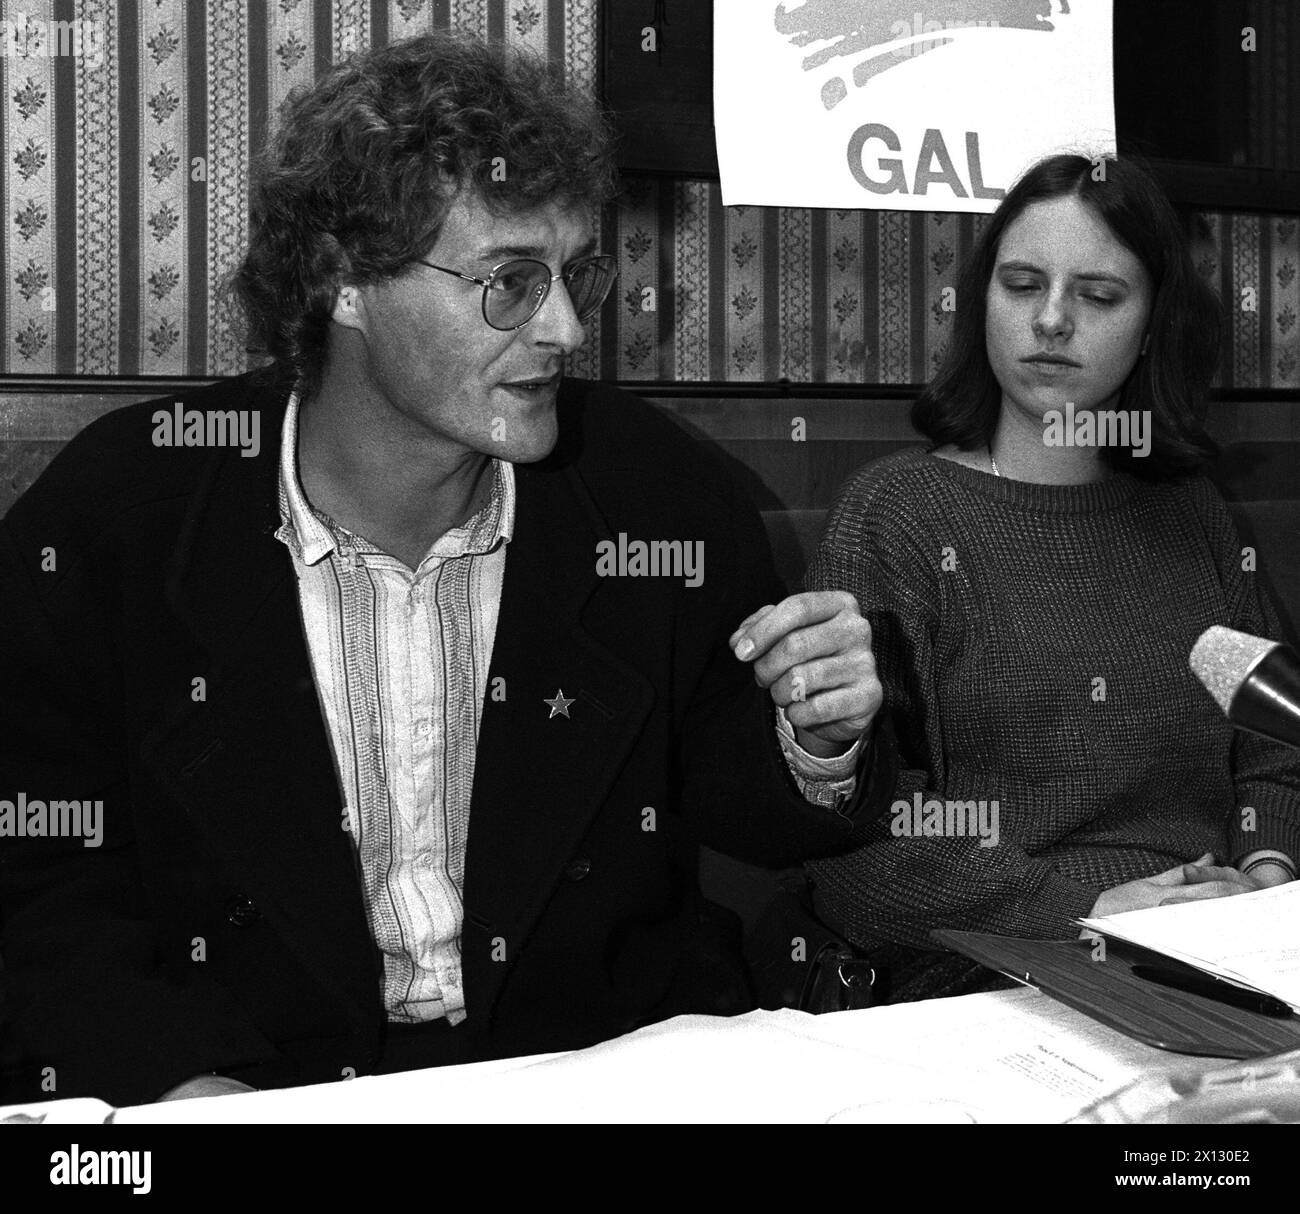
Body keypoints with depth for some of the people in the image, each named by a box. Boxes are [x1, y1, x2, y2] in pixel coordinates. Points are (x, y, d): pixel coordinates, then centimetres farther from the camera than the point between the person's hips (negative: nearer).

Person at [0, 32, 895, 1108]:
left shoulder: (662, 494, -5)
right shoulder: (112, 516, -11)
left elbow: (738, 815, 7)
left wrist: (819, 748, -14)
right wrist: (183, 1080, -22)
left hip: (606, 1067, 2)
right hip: (259, 1094, -2)